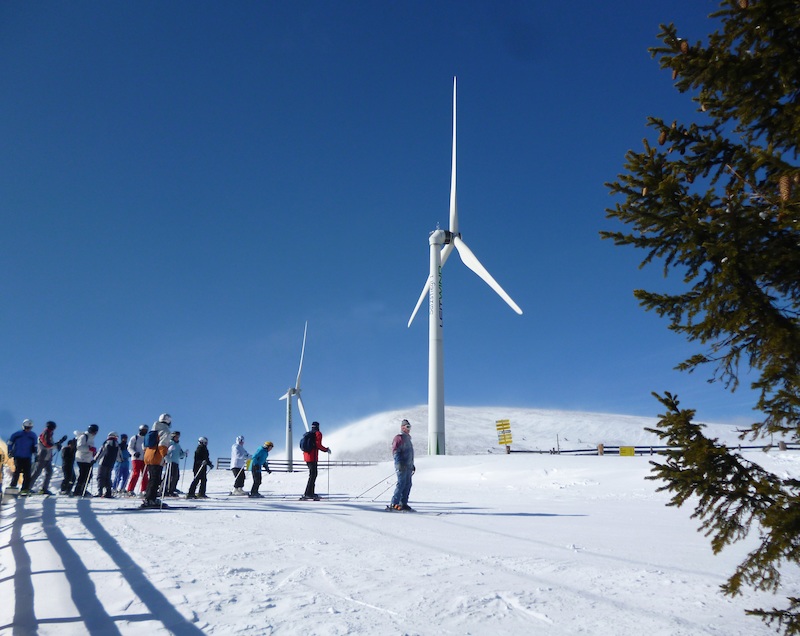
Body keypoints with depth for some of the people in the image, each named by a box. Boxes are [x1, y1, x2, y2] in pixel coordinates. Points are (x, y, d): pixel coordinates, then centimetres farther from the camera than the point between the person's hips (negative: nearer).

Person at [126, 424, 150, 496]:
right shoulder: (134, 438, 3)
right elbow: (129, 448, -3)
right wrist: (134, 453, -20)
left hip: (144, 459, 5)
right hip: (136, 458, -5)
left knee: (145, 474, 2)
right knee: (136, 473, -14)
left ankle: (143, 490, 8)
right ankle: (130, 489, -10)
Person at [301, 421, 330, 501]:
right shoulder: (318, 434, -5)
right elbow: (318, 445, -16)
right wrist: (326, 450, -4)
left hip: (306, 457, 8)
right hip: (313, 457, -8)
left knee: (313, 474, 16)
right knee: (313, 475, -8)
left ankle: (311, 493, 16)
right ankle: (307, 494, -14)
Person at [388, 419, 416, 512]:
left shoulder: (408, 438, 22)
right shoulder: (399, 437, -7)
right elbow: (395, 451, -15)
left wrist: (412, 465, 24)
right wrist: (399, 464, -24)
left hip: (408, 466, 9)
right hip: (401, 465, -9)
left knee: (408, 484, 6)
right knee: (401, 484, -13)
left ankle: (403, 504, 10)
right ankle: (394, 504, -11)